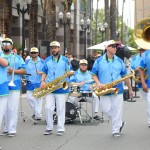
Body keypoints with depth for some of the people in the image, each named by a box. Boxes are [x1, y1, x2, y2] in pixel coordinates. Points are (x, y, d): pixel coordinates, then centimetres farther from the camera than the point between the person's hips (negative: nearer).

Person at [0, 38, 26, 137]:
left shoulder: (17, 58, 9)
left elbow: (24, 71, 3)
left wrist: (13, 71, -13)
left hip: (13, 86, -3)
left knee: (12, 109, -6)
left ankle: (12, 129, -2)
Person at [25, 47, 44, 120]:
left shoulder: (42, 61, 3)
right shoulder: (27, 62, 11)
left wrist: (41, 72, -20)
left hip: (39, 83, -3)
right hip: (30, 83, 3)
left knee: (38, 99, -2)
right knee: (29, 98, -1)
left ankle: (38, 114, 3)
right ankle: (36, 111, 18)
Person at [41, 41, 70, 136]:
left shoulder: (65, 60, 6)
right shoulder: (47, 60, 13)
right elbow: (44, 72, 14)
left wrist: (68, 73, -15)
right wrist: (43, 81, -1)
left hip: (61, 88, -2)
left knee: (60, 109, 0)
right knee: (48, 108, -1)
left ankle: (61, 129, 6)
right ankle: (49, 128, 11)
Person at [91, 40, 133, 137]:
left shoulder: (119, 61, 8)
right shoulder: (99, 61, 4)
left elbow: (125, 76, 12)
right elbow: (94, 74, 7)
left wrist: (130, 89, 12)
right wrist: (98, 83, -11)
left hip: (117, 89, 0)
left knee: (117, 110, -2)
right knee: (106, 109, -1)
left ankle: (116, 130, 9)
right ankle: (120, 123, 23)